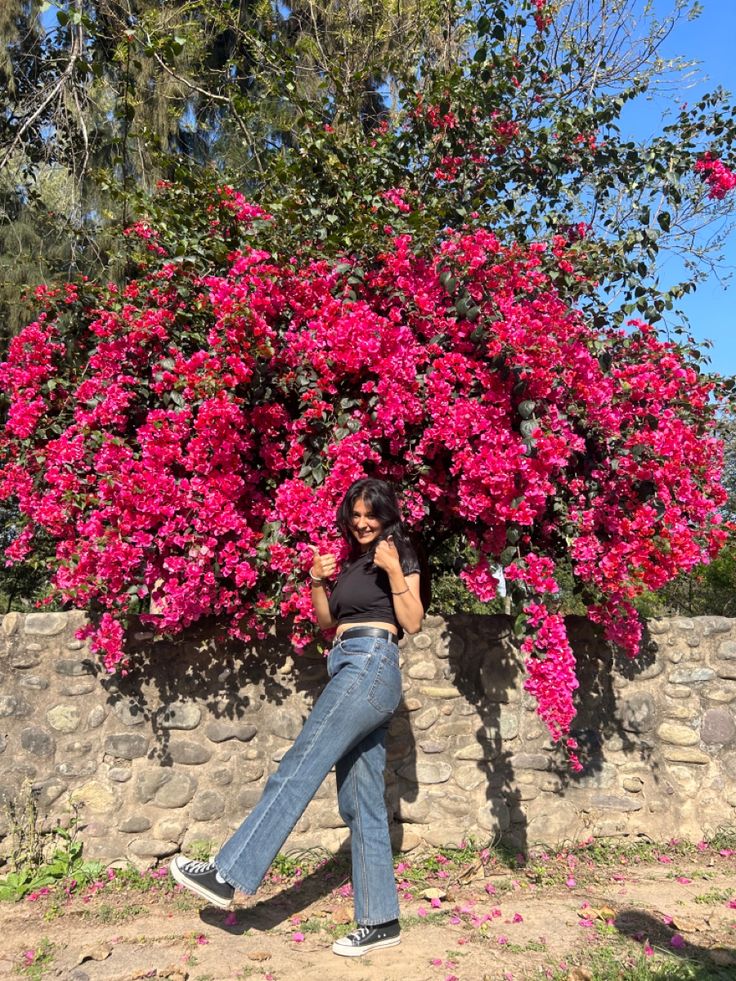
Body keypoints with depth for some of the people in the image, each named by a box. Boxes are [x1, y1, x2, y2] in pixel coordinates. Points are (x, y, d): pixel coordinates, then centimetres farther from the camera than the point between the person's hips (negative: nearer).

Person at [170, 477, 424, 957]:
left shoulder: (401, 555, 4)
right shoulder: (352, 561, 24)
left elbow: (413, 623, -4)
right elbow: (327, 622, 19)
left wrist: (394, 573, -15)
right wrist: (318, 581, 4)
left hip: (372, 666, -8)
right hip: (349, 668, 8)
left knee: (298, 769, -12)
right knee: (362, 804, 5)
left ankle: (228, 875, -9)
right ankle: (380, 920, 10)